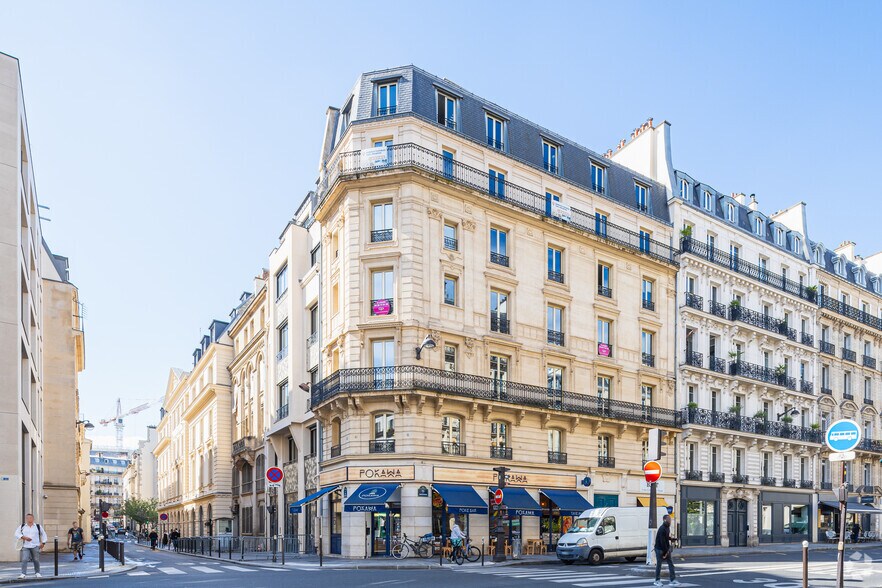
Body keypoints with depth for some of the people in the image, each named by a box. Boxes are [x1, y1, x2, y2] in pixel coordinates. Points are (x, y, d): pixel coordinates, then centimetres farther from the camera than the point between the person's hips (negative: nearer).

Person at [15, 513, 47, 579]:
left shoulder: (38, 526, 5)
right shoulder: (22, 527, 6)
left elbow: (43, 534, 14)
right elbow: (17, 534, 1)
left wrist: (43, 543, 6)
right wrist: (24, 537, -14)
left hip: (35, 546, 0)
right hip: (25, 546, 0)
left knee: (36, 560, 5)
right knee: (24, 560, -13)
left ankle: (37, 573, 20)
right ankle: (23, 574, -8)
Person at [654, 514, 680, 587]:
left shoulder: (667, 528, 8)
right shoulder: (662, 529, -21)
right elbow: (662, 541, -23)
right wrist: (665, 551, -20)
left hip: (666, 549, 8)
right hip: (660, 549, -8)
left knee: (671, 564, 2)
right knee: (659, 565, 2)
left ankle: (673, 580, 2)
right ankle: (657, 581, 12)